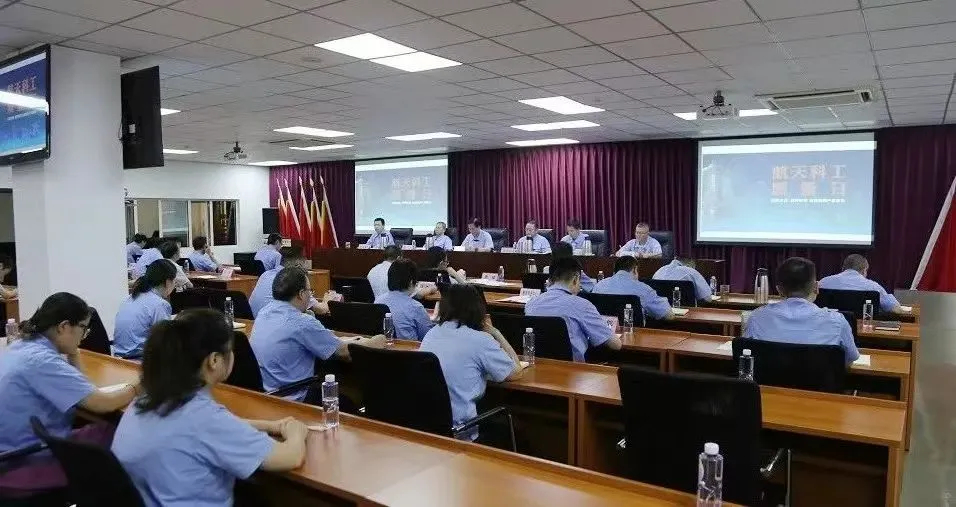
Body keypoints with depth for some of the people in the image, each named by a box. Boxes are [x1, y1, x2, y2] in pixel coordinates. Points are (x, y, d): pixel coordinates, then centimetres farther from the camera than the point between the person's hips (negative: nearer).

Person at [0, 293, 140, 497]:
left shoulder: (22, 346, 5)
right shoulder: (41, 360, -24)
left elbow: (75, 388, 15)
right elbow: (103, 403, -27)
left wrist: (72, 355, 2)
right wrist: (136, 387, -9)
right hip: (20, 467, -9)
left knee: (105, 431, 6)